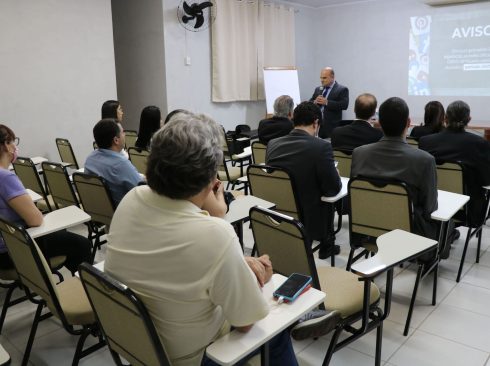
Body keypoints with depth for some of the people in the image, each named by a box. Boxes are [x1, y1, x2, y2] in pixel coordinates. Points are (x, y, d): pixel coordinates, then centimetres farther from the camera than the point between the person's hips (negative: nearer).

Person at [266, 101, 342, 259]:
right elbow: (333, 189, -13)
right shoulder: (321, 146, -20)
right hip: (305, 221, -5)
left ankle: (326, 245, 42)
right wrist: (337, 176, 10)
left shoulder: (272, 144, -5)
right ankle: (326, 245, 42)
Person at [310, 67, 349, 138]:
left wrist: (327, 102, -18)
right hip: (317, 124, 4)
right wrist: (315, 102, -8)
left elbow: (344, 105, -13)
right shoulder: (318, 89, 17)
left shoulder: (342, 89, 0)